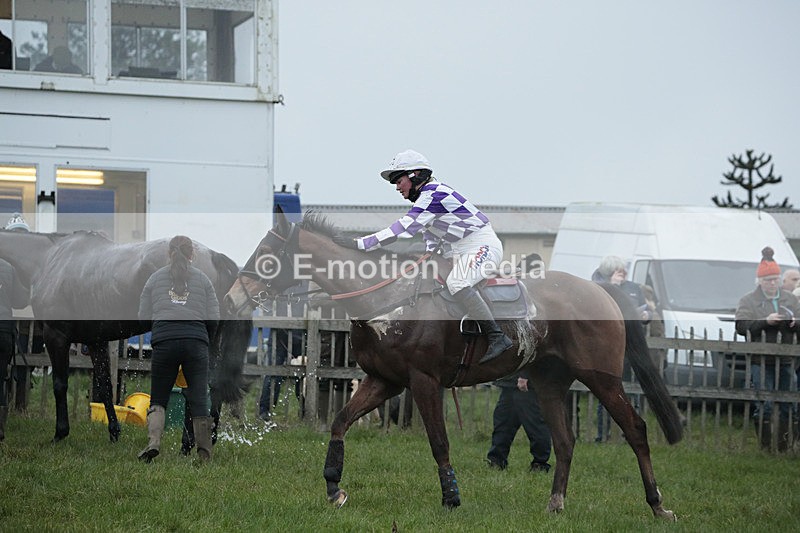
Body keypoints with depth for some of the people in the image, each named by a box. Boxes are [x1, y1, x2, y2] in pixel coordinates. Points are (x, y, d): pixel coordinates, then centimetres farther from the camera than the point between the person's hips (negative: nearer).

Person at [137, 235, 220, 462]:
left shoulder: (155, 278, 14)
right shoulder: (203, 279, 13)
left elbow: (144, 317, 12)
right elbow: (213, 318, 7)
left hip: (164, 341, 0)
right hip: (196, 342, 0)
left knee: (158, 398, 9)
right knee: (199, 399, 2)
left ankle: (153, 442, -14)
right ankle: (204, 454, -3)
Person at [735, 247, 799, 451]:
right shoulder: (749, 300, 3)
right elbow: (741, 326, -9)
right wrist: (765, 322, -18)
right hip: (761, 362, -4)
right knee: (764, 406, -5)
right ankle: (765, 447, 1)